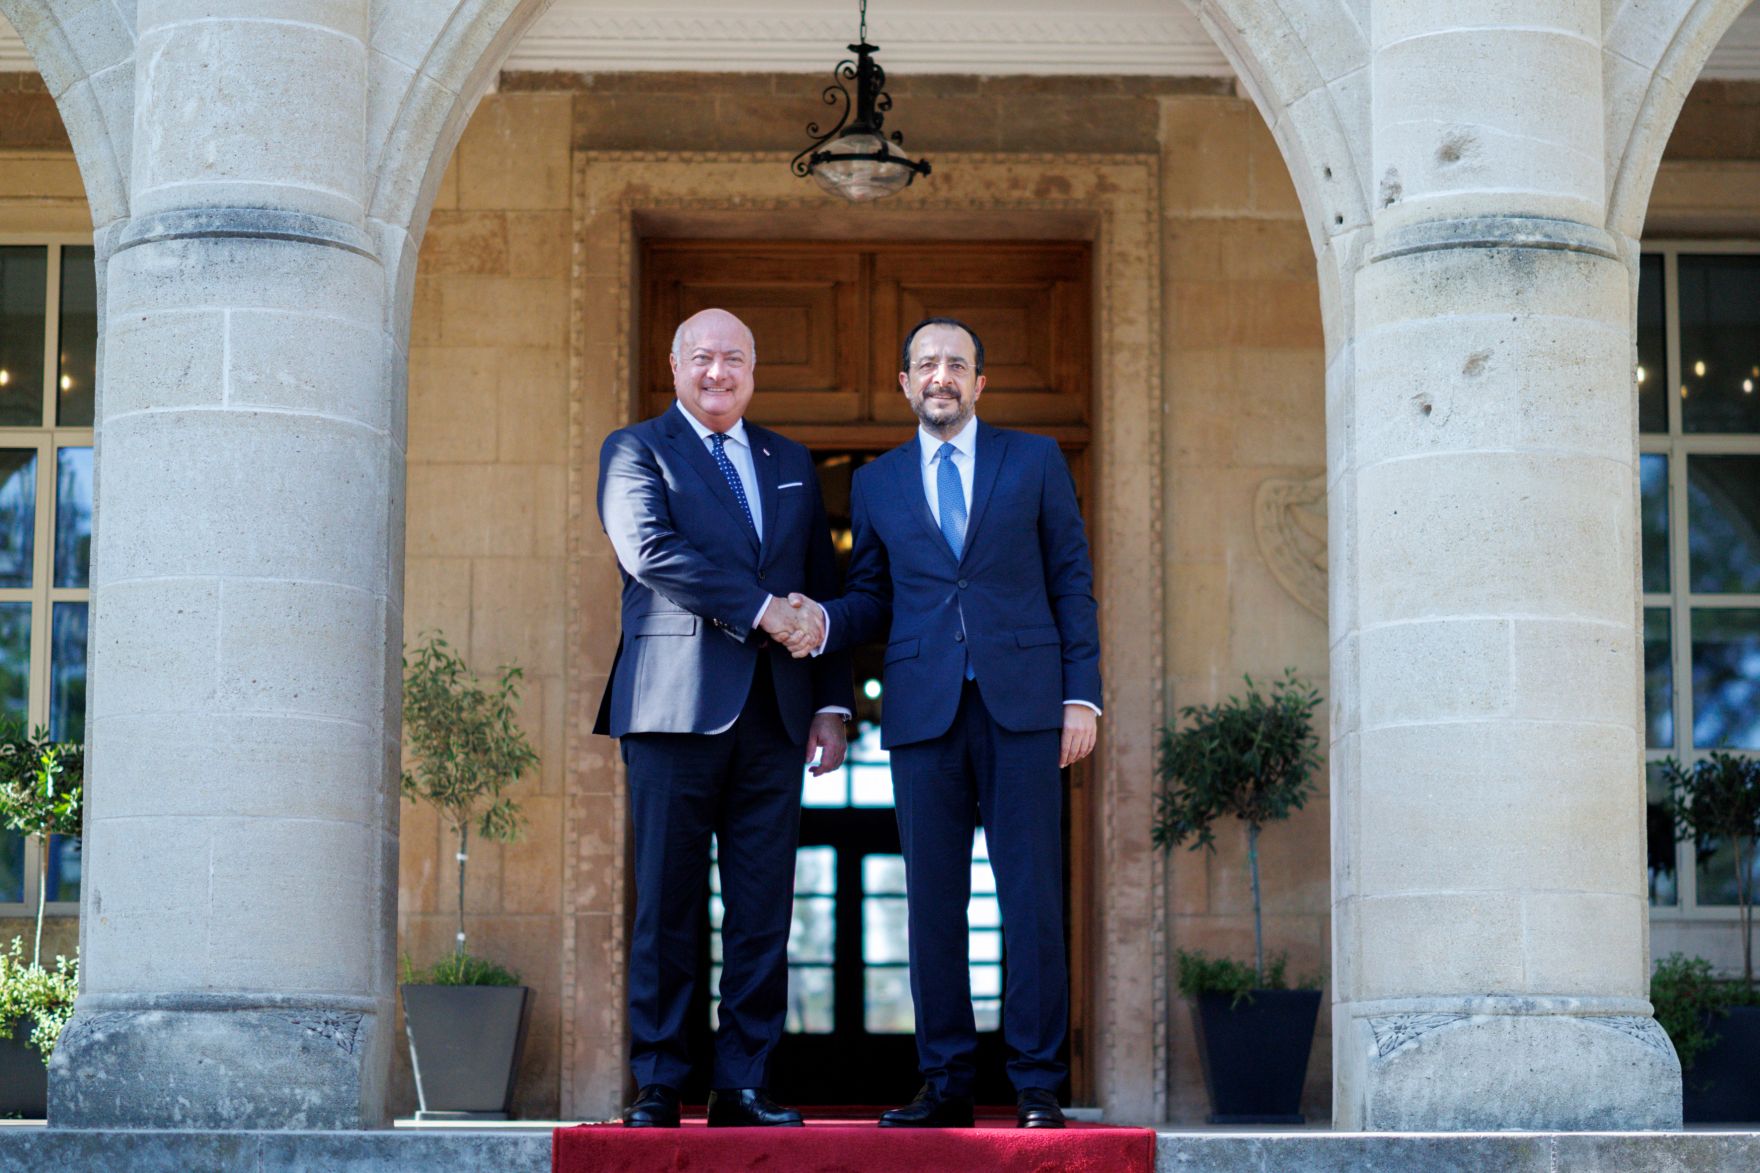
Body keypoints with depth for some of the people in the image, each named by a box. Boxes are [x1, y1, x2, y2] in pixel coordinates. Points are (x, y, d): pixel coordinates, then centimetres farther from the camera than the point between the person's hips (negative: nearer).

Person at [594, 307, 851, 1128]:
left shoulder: (791, 464, 21)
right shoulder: (635, 451, 7)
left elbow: (823, 590, 19)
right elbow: (650, 551, -11)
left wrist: (833, 703, 10)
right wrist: (761, 610, -14)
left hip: (773, 715, 4)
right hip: (676, 708, -4)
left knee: (764, 912, 2)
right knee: (667, 906, -3)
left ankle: (741, 1085, 7)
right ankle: (657, 1088, 3)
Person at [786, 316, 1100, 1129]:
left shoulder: (1034, 461, 10)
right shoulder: (877, 484, 15)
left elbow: (1071, 582, 7)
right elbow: (873, 599, 15)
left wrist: (1082, 694, -2)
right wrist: (822, 622, -8)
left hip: (1021, 703, -2)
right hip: (923, 711, 2)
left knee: (1031, 895, -4)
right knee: (932, 900, 2)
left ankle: (1038, 1085, 1)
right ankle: (946, 1084, 9)